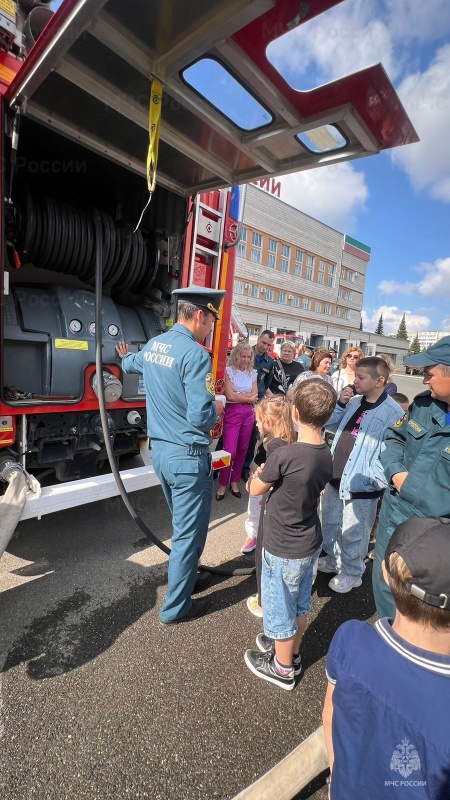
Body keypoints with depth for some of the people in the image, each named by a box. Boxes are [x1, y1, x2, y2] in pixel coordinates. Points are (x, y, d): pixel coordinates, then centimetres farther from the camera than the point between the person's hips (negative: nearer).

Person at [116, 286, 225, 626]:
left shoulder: (153, 344, 5)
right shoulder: (195, 354, -21)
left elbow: (131, 364, 29)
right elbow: (200, 416, -26)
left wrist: (126, 357, 53)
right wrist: (216, 408, -3)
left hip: (160, 450, 9)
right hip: (188, 456, -9)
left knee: (183, 525, 26)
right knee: (190, 532, 9)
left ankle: (186, 578, 45)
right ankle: (175, 608, 26)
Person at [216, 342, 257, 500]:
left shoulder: (252, 373, 10)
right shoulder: (229, 371, -5)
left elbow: (255, 396, 4)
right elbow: (230, 395, -13)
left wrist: (238, 395, -9)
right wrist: (248, 397, -2)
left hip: (248, 413, 5)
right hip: (232, 412, -5)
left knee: (242, 449, 10)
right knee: (230, 450, -6)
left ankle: (235, 481, 25)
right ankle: (223, 484, 11)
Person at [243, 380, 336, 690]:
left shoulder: (284, 455, -30)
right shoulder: (326, 455, -6)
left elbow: (255, 489, -13)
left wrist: (261, 473, 4)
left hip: (283, 549, -7)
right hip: (310, 543, 7)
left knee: (279, 607, 17)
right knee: (300, 603, 27)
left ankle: (282, 668, 40)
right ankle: (291, 652, 50)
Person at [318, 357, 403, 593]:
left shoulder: (392, 412, -18)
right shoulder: (354, 402, 4)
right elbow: (330, 425, 9)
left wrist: (373, 479, -22)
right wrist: (340, 404, -5)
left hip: (361, 486, -7)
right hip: (335, 478, 7)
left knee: (353, 534, 12)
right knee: (330, 524, 23)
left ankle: (351, 574, 35)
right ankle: (333, 559, 47)